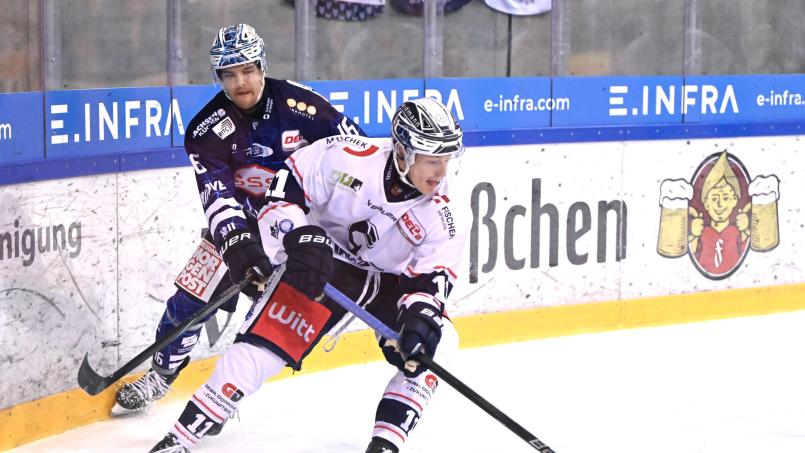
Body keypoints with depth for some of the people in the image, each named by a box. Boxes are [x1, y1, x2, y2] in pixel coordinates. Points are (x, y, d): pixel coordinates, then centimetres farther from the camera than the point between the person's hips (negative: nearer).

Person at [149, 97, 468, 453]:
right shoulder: (347, 156, -26)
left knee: (435, 344, -21)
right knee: (262, 345, -16)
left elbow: (433, 276, -18)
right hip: (321, 264, -3)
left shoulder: (448, 213, -19)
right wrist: (299, 237, -31)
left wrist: (421, 313, -38)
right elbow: (286, 187, -17)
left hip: (392, 281, 3)